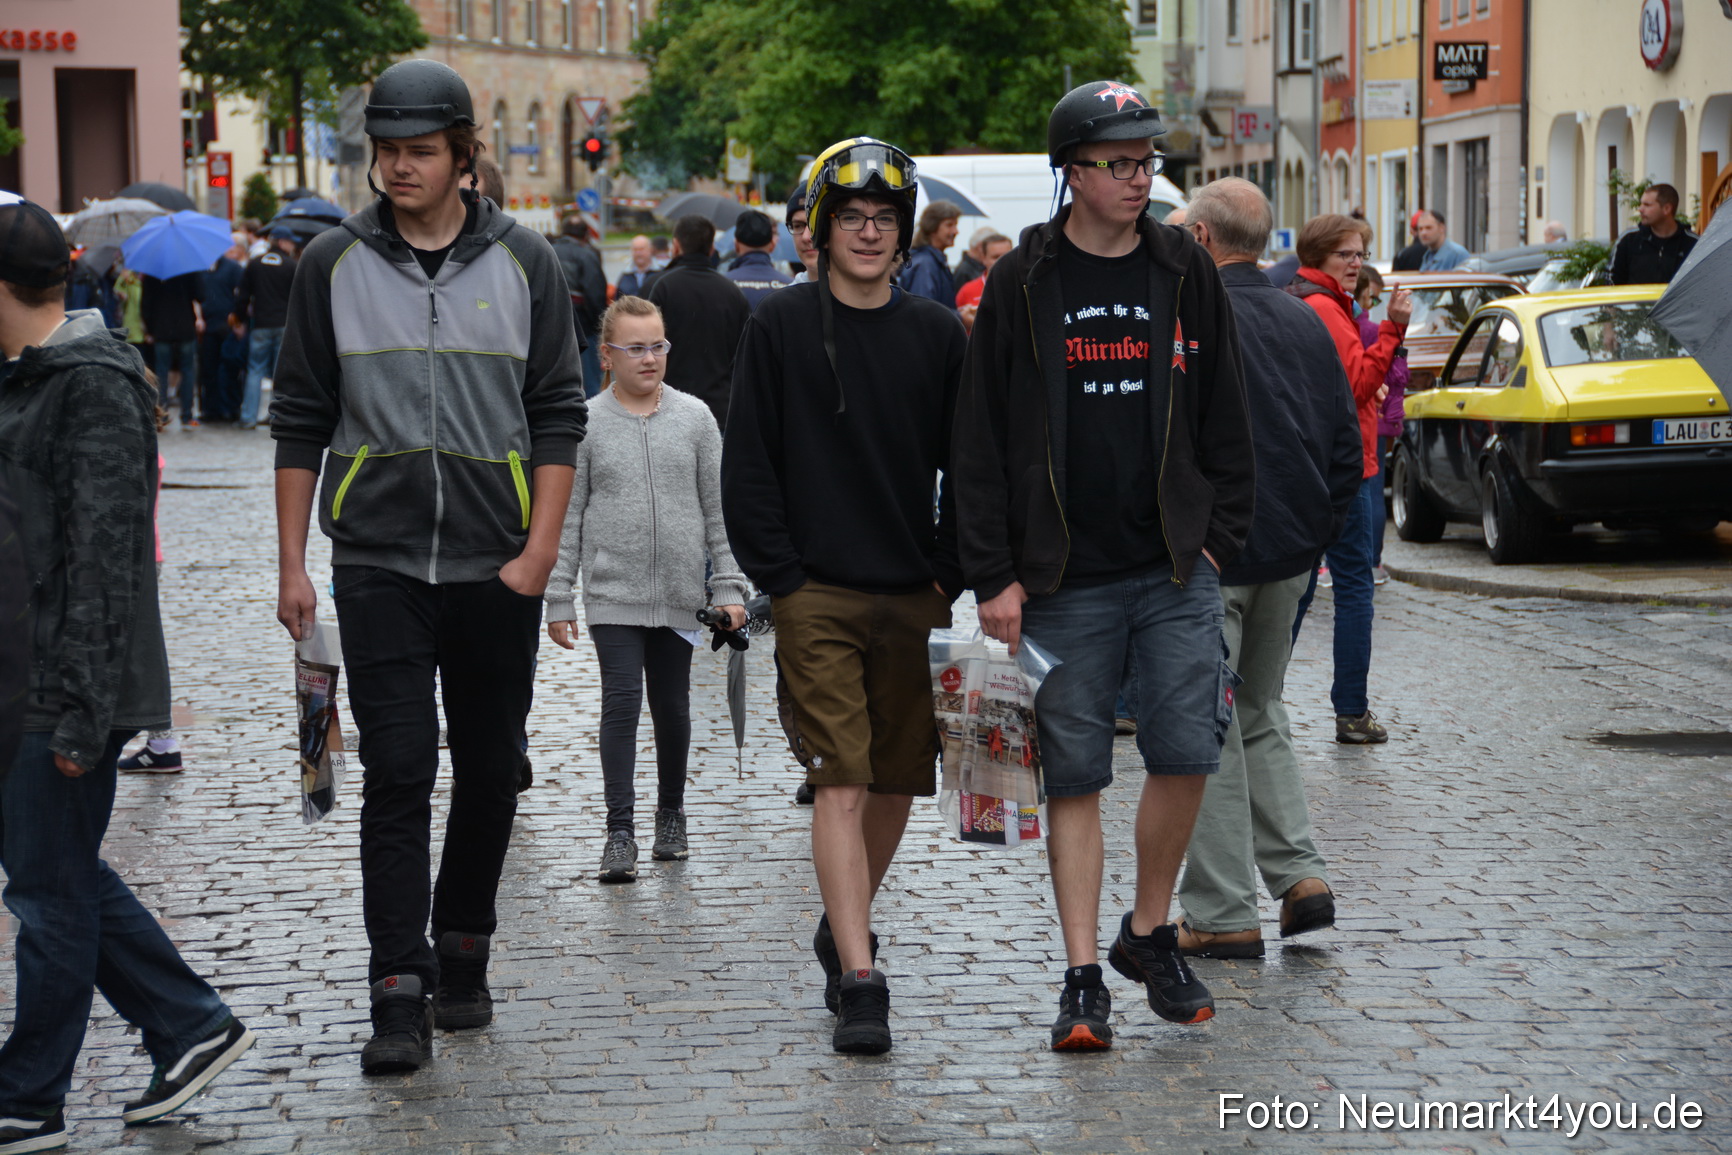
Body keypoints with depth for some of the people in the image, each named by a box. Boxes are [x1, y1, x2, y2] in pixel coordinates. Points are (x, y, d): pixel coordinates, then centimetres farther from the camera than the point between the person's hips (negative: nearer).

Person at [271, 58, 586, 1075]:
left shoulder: (525, 262, 3)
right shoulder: (335, 264, 3)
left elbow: (559, 414, 3)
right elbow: (301, 420, 7)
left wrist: (541, 549, -6)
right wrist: (292, 564, 2)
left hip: (498, 567, 1)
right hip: (377, 563, -1)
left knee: (489, 771, 9)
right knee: (397, 773, -7)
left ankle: (464, 954, 26)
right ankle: (400, 997, -7)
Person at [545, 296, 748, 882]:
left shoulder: (695, 417, 5)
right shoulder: (585, 424, 0)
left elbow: (718, 508, 8)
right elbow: (566, 518, 2)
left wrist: (729, 586, 2)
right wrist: (559, 599, -1)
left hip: (679, 596, 2)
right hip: (612, 596, -2)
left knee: (673, 708, 10)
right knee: (621, 702, -9)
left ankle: (671, 814, 27)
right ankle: (620, 831, -6)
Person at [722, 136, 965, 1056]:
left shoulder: (935, 335, 9)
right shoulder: (780, 326, 0)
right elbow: (748, 465, 0)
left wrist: (949, 579, 2)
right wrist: (780, 579, -7)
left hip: (913, 598, 4)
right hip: (816, 596, -4)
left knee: (897, 782, 11)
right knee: (841, 782, -11)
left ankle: (844, 929, 33)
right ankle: (859, 980, -14)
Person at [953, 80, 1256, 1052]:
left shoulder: (1186, 274, 7)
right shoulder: (1022, 286, 1)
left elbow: (1226, 419, 13)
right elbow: (982, 439, 1)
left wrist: (1218, 537, 4)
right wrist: (994, 575, -4)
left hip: (1174, 571, 1)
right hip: (1062, 580, -1)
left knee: (1187, 752, -7)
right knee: (1075, 777, 1)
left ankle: (1149, 933, 15)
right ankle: (1085, 976, 8)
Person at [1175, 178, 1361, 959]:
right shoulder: (1306, 323, 9)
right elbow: (1346, 438, 12)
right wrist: (1318, 530, 18)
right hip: (1291, 555, 7)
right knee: (1261, 717, 21)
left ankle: (1223, 916, 2)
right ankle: (1300, 874, 10)